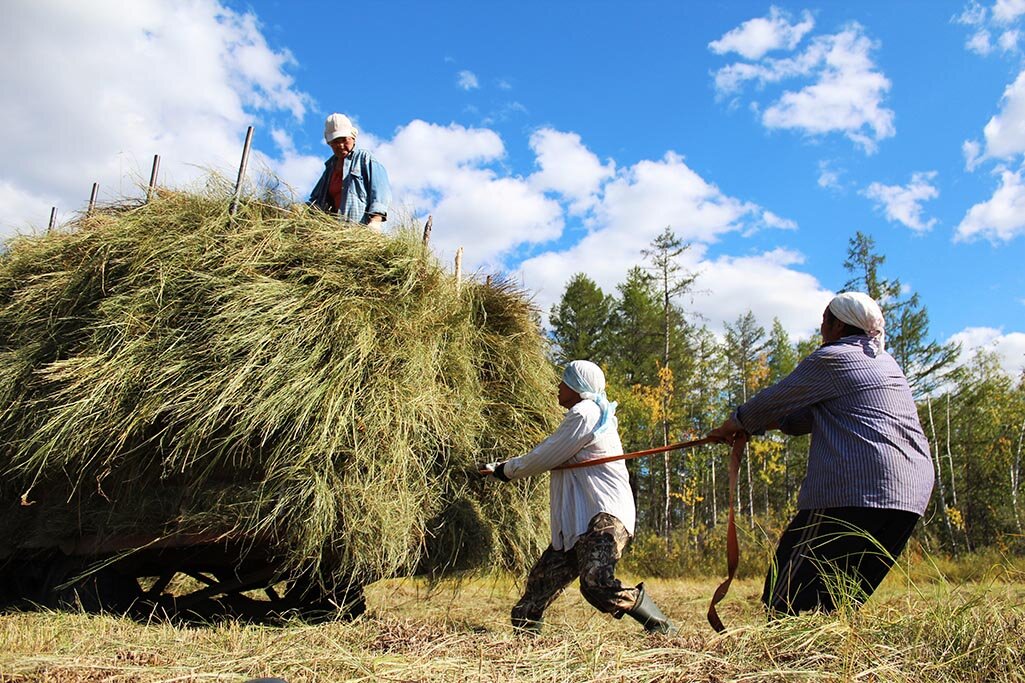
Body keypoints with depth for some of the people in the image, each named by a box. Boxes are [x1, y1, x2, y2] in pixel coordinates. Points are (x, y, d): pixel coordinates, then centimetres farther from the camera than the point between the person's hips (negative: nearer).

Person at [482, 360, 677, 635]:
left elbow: (544, 458, -7)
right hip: (577, 523, 11)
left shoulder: (584, 414, -9)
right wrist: (502, 467, 27)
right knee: (540, 582, 10)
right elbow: (547, 454, 29)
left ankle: (663, 630, -15)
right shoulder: (593, 414, 24)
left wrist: (507, 470, 8)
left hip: (604, 517, -11)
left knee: (596, 584, -27)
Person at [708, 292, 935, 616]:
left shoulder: (832, 359, -4)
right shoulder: (884, 361, 24)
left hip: (856, 489, -9)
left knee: (790, 591, -6)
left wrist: (733, 424, 18)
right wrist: (768, 423, 22)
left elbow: (774, 401, 2)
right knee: (843, 597, 14)